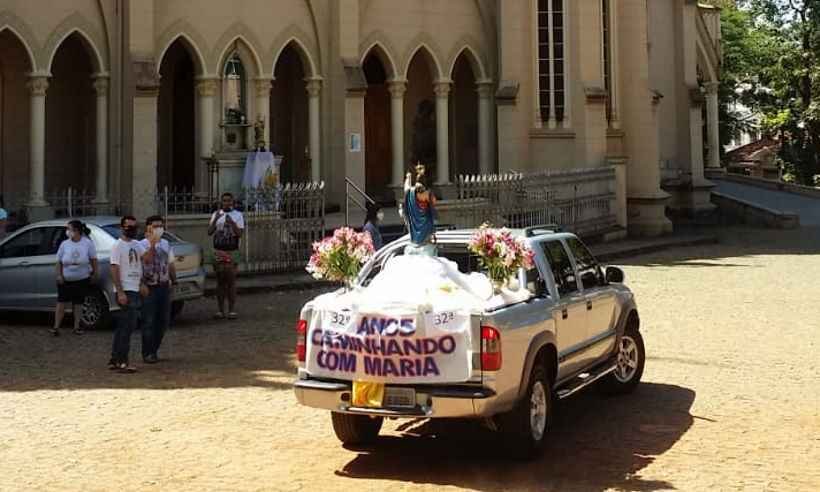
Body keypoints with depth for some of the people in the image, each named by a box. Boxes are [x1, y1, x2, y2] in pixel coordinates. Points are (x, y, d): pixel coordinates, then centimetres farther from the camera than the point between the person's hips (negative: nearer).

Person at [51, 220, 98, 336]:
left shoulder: (88, 243, -7)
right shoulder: (64, 244, -2)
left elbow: (93, 259, 0)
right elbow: (59, 261, 2)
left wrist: (94, 274, -1)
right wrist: (59, 275, -6)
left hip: (82, 280, -1)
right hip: (65, 280, 1)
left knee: (78, 303, 9)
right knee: (61, 302, -3)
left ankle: (76, 327, 19)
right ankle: (56, 327, 2)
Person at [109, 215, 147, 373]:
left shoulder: (137, 245, 15)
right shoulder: (118, 246, -9)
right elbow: (114, 270, -15)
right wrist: (120, 292, -20)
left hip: (136, 290, 8)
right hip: (125, 291, -8)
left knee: (122, 326, 12)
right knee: (127, 326, -10)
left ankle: (114, 360, 18)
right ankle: (122, 362, -9)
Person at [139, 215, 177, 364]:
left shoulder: (166, 244, 12)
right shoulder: (142, 244, -8)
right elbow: (146, 260, -27)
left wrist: (173, 280, 14)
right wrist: (152, 243, -28)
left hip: (164, 286, 6)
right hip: (149, 287, -6)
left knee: (164, 320, 9)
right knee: (149, 322, -3)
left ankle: (154, 350, 22)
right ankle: (147, 354, 6)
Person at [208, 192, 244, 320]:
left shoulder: (238, 215, 3)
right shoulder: (216, 214, 10)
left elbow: (239, 234, -7)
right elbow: (209, 232, 0)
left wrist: (232, 223, -22)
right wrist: (216, 219, -15)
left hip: (232, 252, -2)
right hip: (218, 252, 2)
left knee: (231, 281, -4)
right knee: (220, 281, 4)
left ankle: (231, 310, -1)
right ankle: (221, 310, 7)